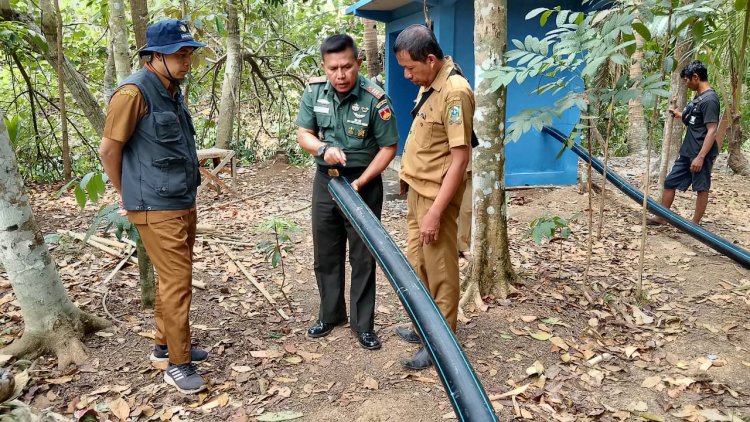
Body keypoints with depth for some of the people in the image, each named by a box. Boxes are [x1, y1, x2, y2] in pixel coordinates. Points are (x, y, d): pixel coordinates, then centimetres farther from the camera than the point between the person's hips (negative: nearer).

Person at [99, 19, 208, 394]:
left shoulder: (172, 90, 11)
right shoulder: (134, 92, -16)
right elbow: (108, 150, -10)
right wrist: (127, 196, 2)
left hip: (183, 203, 9)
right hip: (157, 209, -8)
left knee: (174, 278, 16)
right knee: (177, 282, -5)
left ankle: (165, 344, 32)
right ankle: (177, 363, 8)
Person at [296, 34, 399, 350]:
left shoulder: (375, 99, -18)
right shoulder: (314, 92, -6)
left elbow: (388, 147, -12)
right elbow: (303, 134, 1)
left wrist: (360, 183, -19)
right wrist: (323, 149, -21)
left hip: (364, 182, -4)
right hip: (325, 180, 4)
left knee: (363, 257, 5)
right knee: (326, 254, 14)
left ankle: (363, 324, 19)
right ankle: (331, 314, 32)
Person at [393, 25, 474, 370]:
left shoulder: (455, 92, -21)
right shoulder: (428, 83, 8)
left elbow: (460, 159, -23)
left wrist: (435, 212, -23)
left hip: (436, 195, -9)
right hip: (417, 189, 9)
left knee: (440, 270, 3)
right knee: (416, 263, 19)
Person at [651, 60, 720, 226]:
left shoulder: (709, 99, -17)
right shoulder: (698, 96, 12)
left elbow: (712, 131, -22)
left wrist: (700, 157, -24)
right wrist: (679, 115, 12)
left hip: (701, 154, -9)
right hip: (687, 152, 9)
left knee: (701, 188, 4)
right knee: (670, 182, 10)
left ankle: (695, 224, 13)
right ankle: (661, 218, 19)